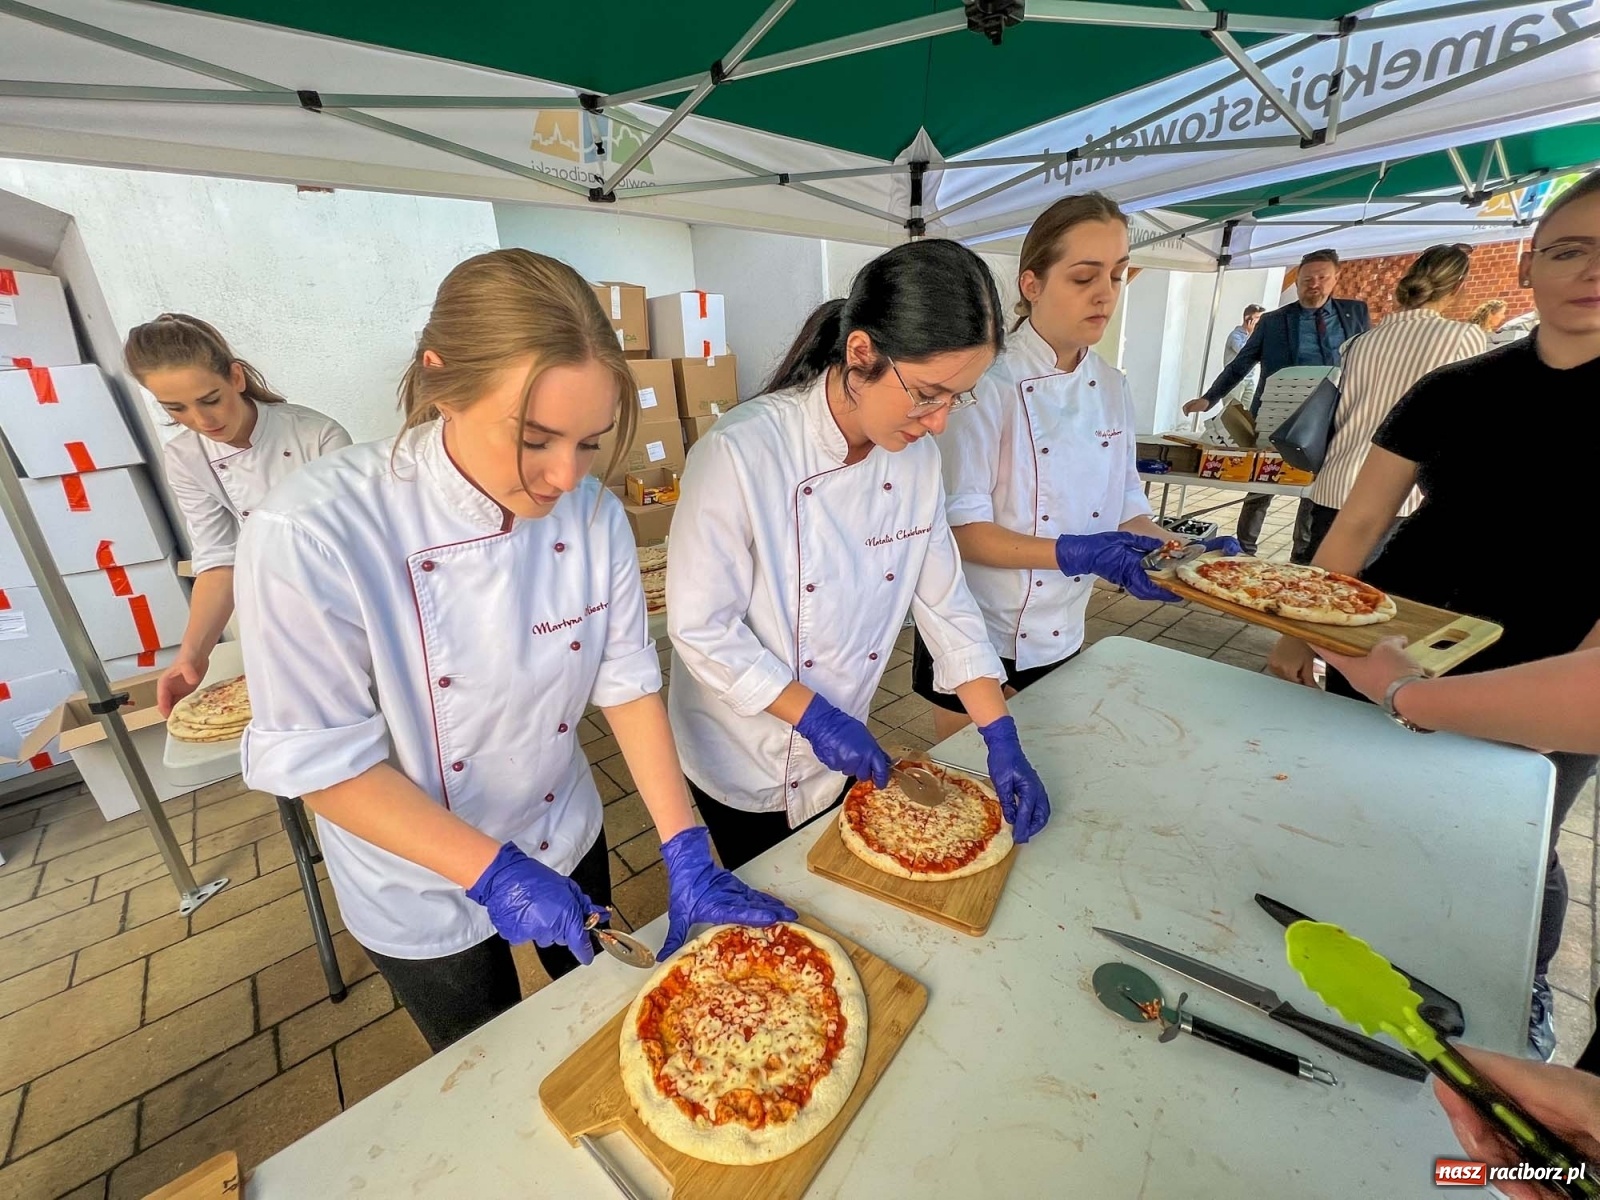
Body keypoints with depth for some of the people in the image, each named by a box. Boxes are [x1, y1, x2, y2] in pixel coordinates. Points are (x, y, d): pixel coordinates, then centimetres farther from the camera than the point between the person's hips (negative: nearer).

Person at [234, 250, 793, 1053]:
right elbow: (319, 761, -22)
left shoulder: (593, 513, -17)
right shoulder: (313, 532, -29)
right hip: (423, 901, -3)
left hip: (568, 845, 4)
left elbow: (626, 682, -12)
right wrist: (493, 873, -24)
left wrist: (687, 856, -14)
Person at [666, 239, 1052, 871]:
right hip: (747, 763, -4)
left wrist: (1002, 738, -6)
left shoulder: (918, 458, -8)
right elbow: (700, 630, -23)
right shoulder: (739, 452, -28)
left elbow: (944, 601, -3)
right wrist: (816, 717, -22)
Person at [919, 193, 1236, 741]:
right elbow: (963, 527, -20)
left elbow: (1124, 507, 8)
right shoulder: (989, 383, -17)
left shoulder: (1112, 387, 3)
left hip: (1060, 637, 6)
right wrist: (1075, 553, -29)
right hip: (977, 635, -5)